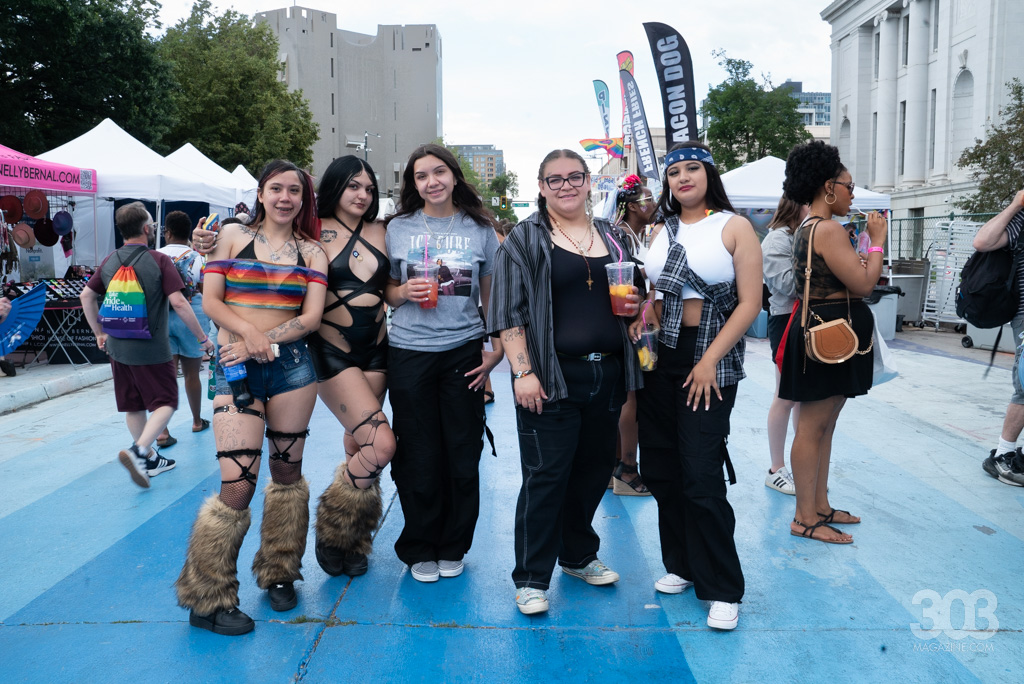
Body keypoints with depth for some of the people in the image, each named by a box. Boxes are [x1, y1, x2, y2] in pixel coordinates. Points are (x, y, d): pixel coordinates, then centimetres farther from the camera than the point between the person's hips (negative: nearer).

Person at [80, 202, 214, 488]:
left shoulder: (110, 261, 6)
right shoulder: (159, 261, -13)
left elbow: (86, 295, 12)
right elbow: (178, 303, -18)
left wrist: (99, 333, 22)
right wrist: (202, 337, -10)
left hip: (118, 347, 6)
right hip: (151, 348, -6)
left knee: (134, 406, 15)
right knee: (166, 402, 4)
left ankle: (150, 459, 26)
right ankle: (138, 451, -15)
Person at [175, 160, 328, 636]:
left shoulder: (311, 252, 10)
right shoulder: (232, 236, 7)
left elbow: (311, 316, 1)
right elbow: (210, 301, 1)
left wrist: (265, 340, -12)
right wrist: (249, 332, -15)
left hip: (293, 364, 3)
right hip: (237, 369, -2)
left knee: (287, 472, 10)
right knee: (238, 484, -9)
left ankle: (280, 575, 29)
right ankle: (208, 599, 8)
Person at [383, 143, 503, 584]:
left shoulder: (480, 229, 6)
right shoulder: (398, 228, 5)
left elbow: (491, 295, 10)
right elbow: (384, 292, 11)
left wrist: (497, 348, 1)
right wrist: (404, 292, -11)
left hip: (463, 353, 1)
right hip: (409, 354, 0)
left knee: (463, 456, 5)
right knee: (419, 457, 5)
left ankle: (453, 548, 25)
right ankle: (420, 550, 23)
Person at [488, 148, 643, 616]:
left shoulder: (613, 237, 14)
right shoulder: (524, 240, 0)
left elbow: (633, 294, 25)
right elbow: (509, 311, -7)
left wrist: (635, 305, 0)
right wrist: (522, 371, -16)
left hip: (607, 375, 5)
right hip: (553, 378, -5)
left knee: (594, 470, 14)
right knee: (545, 476, -3)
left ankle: (578, 555, 34)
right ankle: (531, 579, 10)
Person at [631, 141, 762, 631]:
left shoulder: (733, 227, -2)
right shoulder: (662, 231, 12)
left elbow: (749, 302, -8)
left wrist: (710, 360, -15)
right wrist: (641, 320, -2)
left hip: (709, 360, -5)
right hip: (660, 355, 5)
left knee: (702, 475, -7)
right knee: (660, 469, 9)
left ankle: (721, 589, 8)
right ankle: (681, 564, 27)